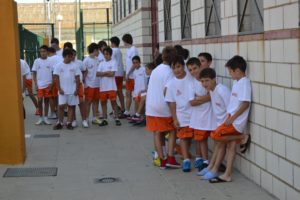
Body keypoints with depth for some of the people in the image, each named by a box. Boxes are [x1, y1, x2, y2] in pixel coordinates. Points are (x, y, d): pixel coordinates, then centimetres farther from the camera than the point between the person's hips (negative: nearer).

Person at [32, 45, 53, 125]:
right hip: (40, 85, 0)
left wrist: (51, 83, -7)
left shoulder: (50, 61, 1)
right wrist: (36, 84, -4)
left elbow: (53, 73, 3)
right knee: (40, 101, -3)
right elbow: (34, 73, 3)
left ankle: (45, 118, 15)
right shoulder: (37, 61, 1)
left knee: (46, 100, 7)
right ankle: (41, 118, 10)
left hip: (48, 85, 0)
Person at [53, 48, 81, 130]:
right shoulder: (59, 66, -1)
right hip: (63, 90, -1)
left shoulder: (74, 66, 2)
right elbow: (56, 78, -2)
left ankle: (69, 123, 10)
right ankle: (60, 123, 6)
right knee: (61, 106, -2)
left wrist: (77, 89, -4)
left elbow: (77, 78, 3)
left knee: (71, 106, 4)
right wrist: (59, 89, -7)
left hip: (72, 90, 1)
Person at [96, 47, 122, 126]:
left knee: (113, 102, -2)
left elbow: (112, 74, -12)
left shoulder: (113, 62, -1)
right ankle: (105, 119, 15)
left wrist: (103, 73, -4)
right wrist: (107, 72, -10)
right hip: (103, 87, 5)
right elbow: (97, 74, 0)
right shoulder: (101, 63, 11)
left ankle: (117, 118, 3)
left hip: (111, 86, -4)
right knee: (103, 102, 7)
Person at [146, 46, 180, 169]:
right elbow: (166, 91, -20)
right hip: (163, 107, -6)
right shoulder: (169, 72, -12)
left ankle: (162, 160, 8)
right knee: (172, 132, 8)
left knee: (157, 133, 8)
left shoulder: (155, 70, 11)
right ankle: (170, 159, -1)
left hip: (151, 107, 6)